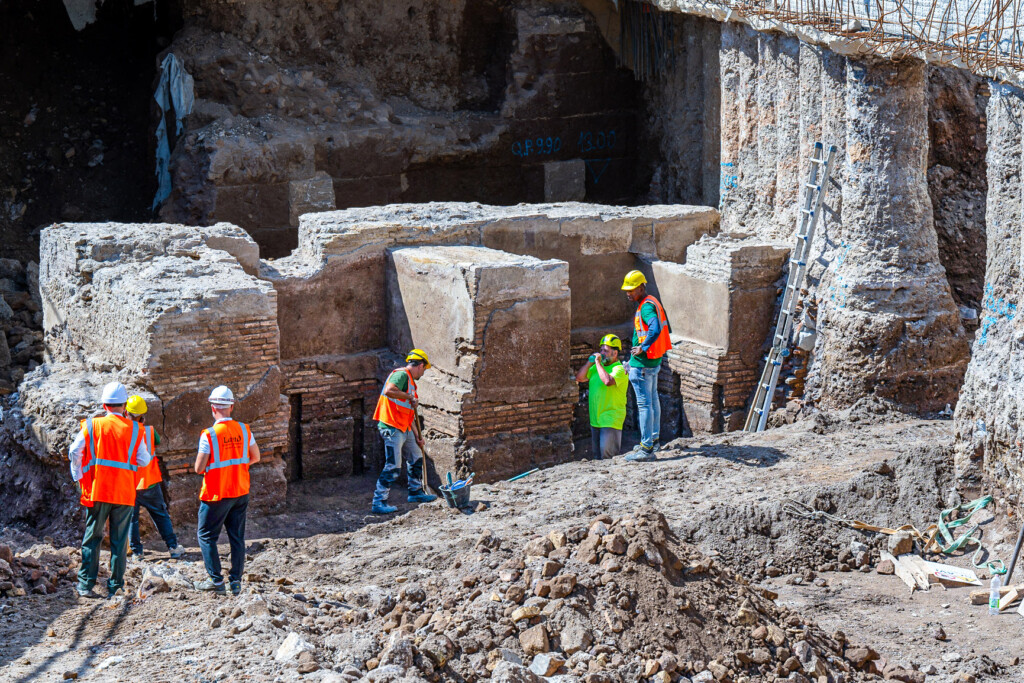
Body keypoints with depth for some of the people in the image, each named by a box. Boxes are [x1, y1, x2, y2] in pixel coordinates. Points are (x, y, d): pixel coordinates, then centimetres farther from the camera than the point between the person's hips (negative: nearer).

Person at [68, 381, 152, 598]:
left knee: (92, 538, 7)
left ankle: (86, 584, 4)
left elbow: (75, 452, -2)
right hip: (125, 492, 0)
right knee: (119, 540, 7)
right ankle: (116, 585, 6)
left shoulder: (92, 425, -1)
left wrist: (79, 478, 9)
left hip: (97, 491, 0)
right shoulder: (134, 429, 0)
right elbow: (144, 460, 2)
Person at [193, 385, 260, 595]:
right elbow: (255, 458, 10)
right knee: (237, 537, 10)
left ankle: (216, 580, 5)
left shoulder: (209, 435, -17)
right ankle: (236, 581, 10)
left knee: (206, 535, 9)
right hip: (241, 491, 5)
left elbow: (199, 468, -14)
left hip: (216, 494, -5)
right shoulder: (244, 430, -2)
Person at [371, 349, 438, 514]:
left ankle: (416, 492, 38)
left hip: (404, 429, 10)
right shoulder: (401, 374, -12)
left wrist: (417, 436, 22)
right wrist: (410, 397, -20)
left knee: (417, 458, 21)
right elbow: (389, 391, -32)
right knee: (393, 467, -10)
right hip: (392, 428, -10)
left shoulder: (410, 381, 20)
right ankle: (378, 503, -6)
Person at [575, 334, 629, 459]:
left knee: (607, 455, -12)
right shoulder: (597, 367, 16)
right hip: (595, 419, 8)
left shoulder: (619, 369, -11)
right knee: (597, 456, 14)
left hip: (611, 420, -8)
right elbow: (580, 378, 13)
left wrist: (598, 363, -20)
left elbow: (608, 381, -30)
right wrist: (590, 362, 2)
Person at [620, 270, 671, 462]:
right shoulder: (650, 303, 11)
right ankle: (653, 440, 34)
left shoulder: (646, 306, -20)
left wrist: (642, 348, -25)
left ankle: (646, 449, -4)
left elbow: (655, 330, -39)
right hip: (654, 361, 11)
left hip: (642, 363, -11)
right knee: (653, 399, 20)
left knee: (644, 404, -7)